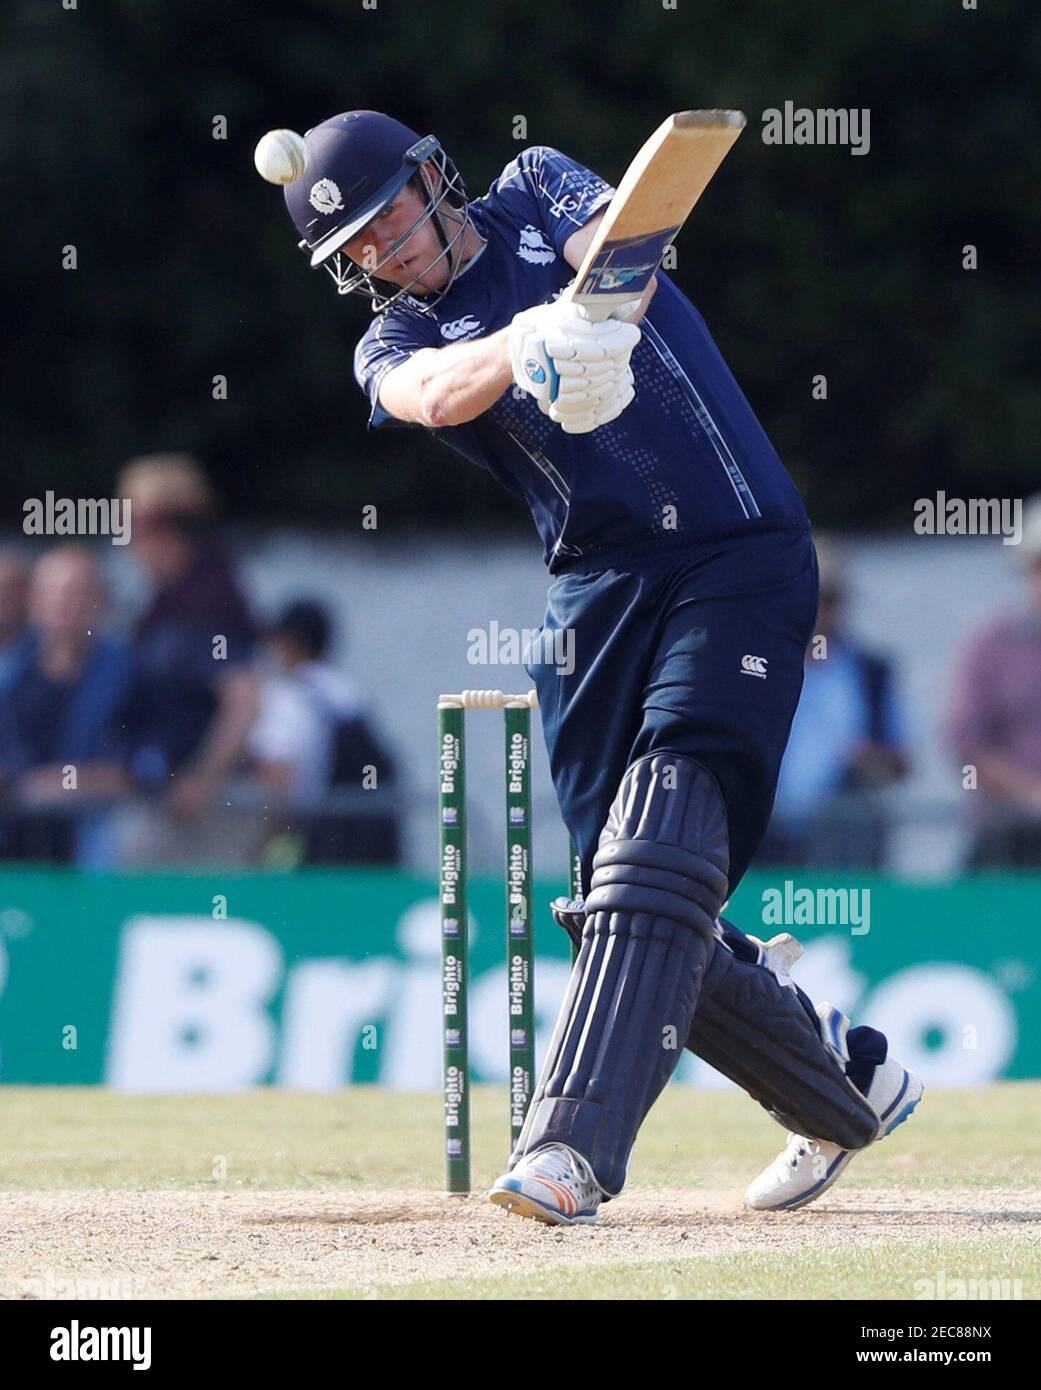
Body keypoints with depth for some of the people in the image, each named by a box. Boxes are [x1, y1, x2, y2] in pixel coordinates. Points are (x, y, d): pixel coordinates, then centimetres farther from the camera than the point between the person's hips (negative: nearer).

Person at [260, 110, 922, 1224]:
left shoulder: (536, 190, 9)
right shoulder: (395, 346, 9)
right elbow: (437, 395, -16)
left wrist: (594, 315, -38)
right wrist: (532, 345, -39)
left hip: (739, 556, -4)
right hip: (599, 592, 4)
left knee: (662, 839, -21)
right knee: (620, 910, -1)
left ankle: (571, 1146, -32)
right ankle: (846, 1082, 22)